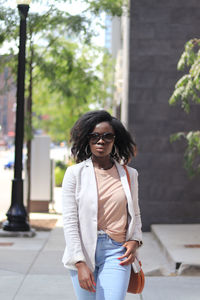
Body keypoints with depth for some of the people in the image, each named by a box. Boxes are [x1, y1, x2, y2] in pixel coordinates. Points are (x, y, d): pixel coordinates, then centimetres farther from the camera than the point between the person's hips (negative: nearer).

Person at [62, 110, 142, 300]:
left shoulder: (129, 174, 7)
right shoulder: (75, 173, -1)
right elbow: (69, 222, -4)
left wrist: (134, 241, -1)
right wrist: (80, 263, -12)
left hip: (116, 251, 1)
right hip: (84, 251, -1)